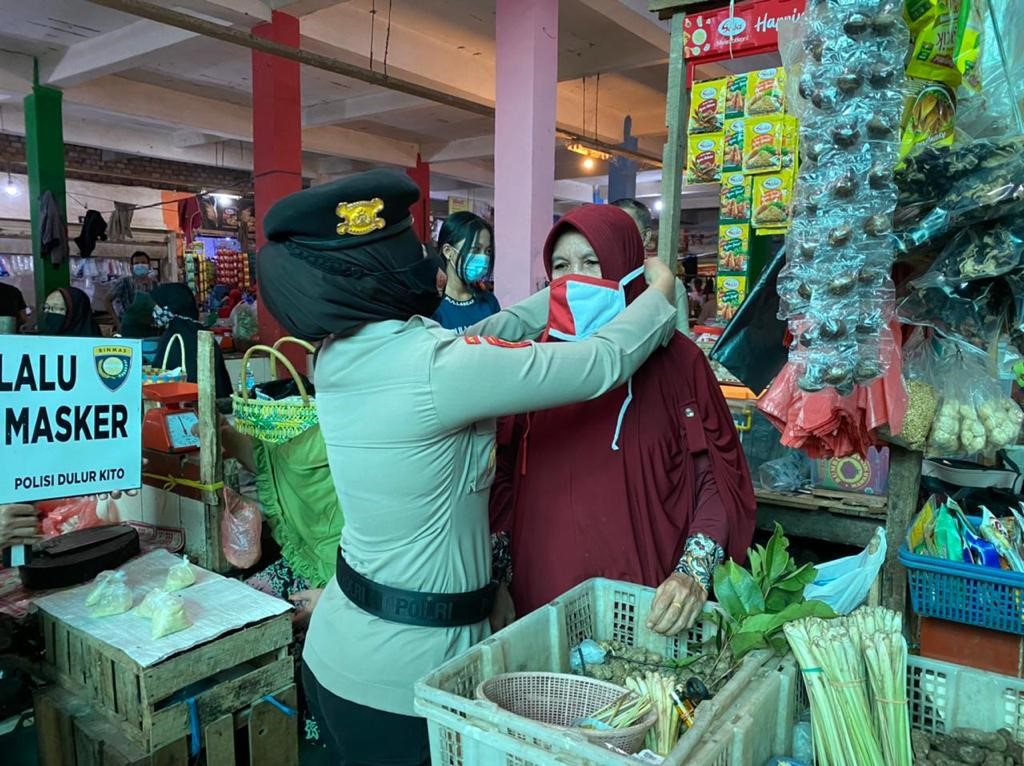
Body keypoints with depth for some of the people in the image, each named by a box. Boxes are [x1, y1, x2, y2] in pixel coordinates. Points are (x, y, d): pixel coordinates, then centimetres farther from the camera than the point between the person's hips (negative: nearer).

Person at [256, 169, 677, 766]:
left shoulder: (341, 353, -2)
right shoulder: (431, 364, -27)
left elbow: (478, 341, 9)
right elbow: (602, 364, -19)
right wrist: (660, 292, 0)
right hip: (405, 667, -7)